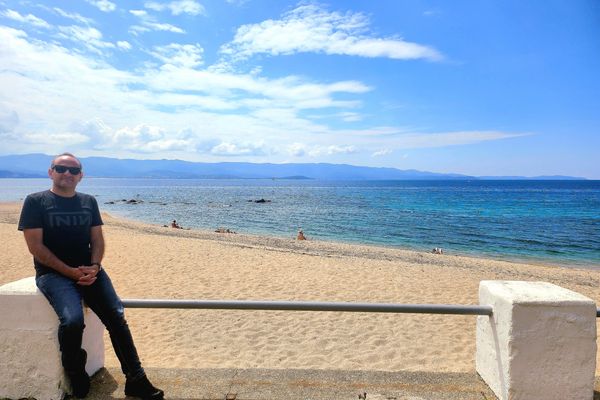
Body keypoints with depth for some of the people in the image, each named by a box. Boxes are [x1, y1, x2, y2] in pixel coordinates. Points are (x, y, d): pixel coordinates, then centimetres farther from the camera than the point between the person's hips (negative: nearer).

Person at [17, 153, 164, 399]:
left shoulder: (89, 202, 13)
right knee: (72, 320, -29)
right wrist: (70, 272, -15)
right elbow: (35, 246, -7)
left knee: (116, 317, -12)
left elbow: (97, 240, 10)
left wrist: (94, 267, -10)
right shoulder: (36, 201, 1)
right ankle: (76, 378, 0)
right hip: (52, 273, -3)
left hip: (88, 270, 4)